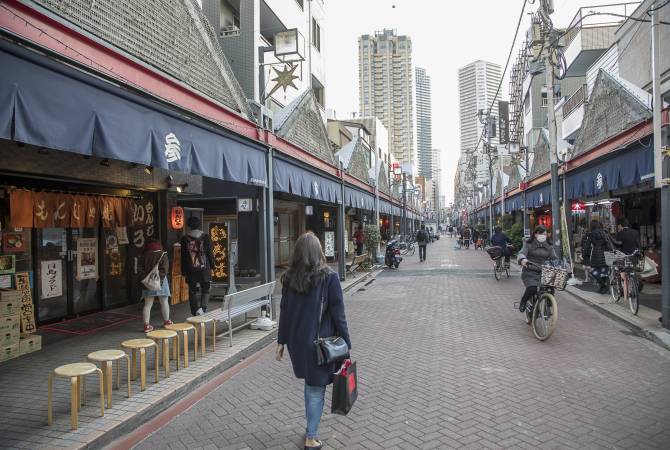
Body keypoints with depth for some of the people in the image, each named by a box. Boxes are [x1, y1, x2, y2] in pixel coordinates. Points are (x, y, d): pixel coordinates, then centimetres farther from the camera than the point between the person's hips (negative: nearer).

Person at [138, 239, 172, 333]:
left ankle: (147, 325, 1)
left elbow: (139, 268, -3)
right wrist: (159, 280, -16)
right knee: (164, 302, 13)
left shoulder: (144, 255, 4)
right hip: (161, 282, -2)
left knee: (147, 305, 5)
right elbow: (164, 269, -14)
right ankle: (166, 321, 24)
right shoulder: (163, 255, -3)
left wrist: (144, 278, -5)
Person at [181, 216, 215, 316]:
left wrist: (183, 271, 10)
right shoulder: (206, 237, -2)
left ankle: (195, 312, 10)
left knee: (192, 291, 9)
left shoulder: (184, 239, 1)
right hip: (204, 269, -1)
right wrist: (212, 266, 10)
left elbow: (183, 256, 4)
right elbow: (210, 253, -1)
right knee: (205, 290, 9)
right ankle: (202, 308, -13)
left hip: (190, 270, 1)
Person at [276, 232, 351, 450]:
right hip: (320, 343, -4)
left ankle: (311, 427, 35)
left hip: (297, 341, 5)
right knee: (316, 388, 8)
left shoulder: (289, 278, -2)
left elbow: (284, 312, 3)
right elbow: (338, 314, -12)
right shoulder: (329, 277, -14)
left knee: (309, 383, 23)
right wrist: (346, 343, -3)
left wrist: (282, 341, 11)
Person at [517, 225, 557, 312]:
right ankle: (523, 302, 4)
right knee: (532, 288, -28)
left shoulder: (549, 246, 12)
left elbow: (554, 258, 9)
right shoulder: (529, 244, -1)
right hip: (530, 272, -4)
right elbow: (521, 253, -15)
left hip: (543, 272, 4)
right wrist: (523, 259, -39)